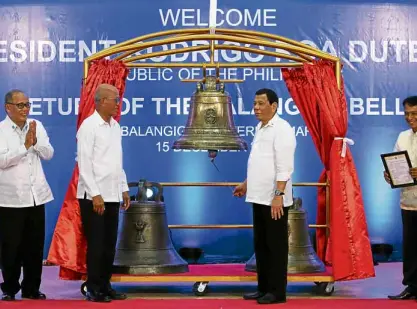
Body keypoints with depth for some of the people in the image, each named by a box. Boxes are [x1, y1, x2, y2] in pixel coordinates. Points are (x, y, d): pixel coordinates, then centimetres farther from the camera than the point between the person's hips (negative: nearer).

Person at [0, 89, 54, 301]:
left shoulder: (36, 126, 6)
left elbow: (48, 154, 1)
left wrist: (35, 141, -16)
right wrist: (25, 145, -22)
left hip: (36, 196, 4)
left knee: (35, 246, 9)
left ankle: (31, 288, 20)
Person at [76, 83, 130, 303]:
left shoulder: (115, 126, 12)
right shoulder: (89, 126, -11)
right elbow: (84, 163, -15)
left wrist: (124, 189, 14)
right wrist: (95, 195, -18)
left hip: (112, 195, 7)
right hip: (94, 196, -7)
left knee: (109, 244, 10)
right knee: (96, 244, -2)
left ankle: (105, 286, 19)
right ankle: (93, 289, 7)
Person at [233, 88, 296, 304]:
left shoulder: (281, 129, -14)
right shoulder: (261, 128, 15)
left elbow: (284, 167, -20)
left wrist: (279, 195, -25)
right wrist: (246, 184, 26)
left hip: (274, 199, -9)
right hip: (259, 197, 9)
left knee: (275, 245, -2)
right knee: (260, 244, 13)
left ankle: (277, 292, 5)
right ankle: (264, 288, 21)